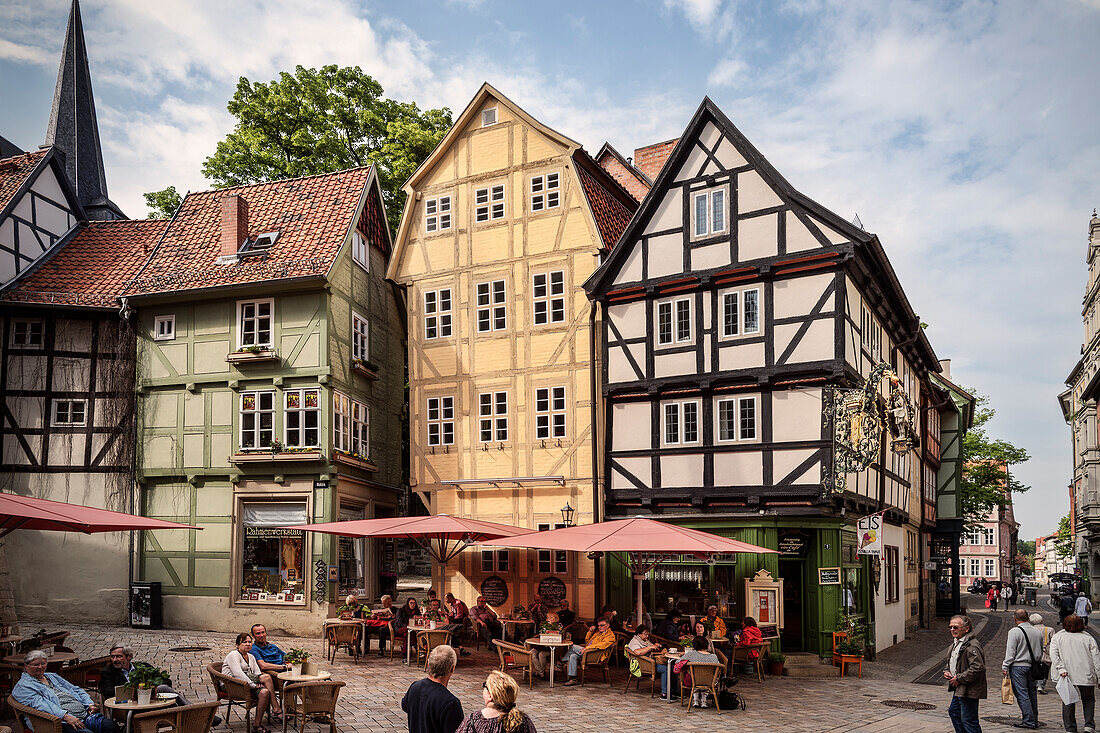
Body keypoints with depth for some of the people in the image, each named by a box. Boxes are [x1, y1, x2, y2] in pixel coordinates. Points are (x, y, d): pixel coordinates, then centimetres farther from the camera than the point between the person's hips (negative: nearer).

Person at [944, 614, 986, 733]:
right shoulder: (955, 643, 13)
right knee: (954, 712, 22)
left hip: (969, 691, -11)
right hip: (958, 689, 11)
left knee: (968, 720, -5)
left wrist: (959, 678, -21)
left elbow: (978, 668, -28)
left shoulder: (972, 646, -21)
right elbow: (951, 662, 27)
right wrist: (947, 672, 6)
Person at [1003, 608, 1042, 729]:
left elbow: (1010, 652, -13)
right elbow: (1041, 651, 17)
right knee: (1032, 693, 14)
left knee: (1022, 694, -2)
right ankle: (1034, 720, 20)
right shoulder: (1037, 631, 7)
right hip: (1033, 667, 7)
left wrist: (1005, 667, -7)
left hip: (1018, 666, -7)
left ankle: (1029, 721, -2)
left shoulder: (1014, 631, -12)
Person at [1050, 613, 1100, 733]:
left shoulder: (1057, 637, 5)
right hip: (1086, 675, 0)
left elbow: (1054, 655, -8)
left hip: (1066, 675, 0)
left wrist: (1061, 669, -11)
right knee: (1088, 699, 18)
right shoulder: (1088, 638, 4)